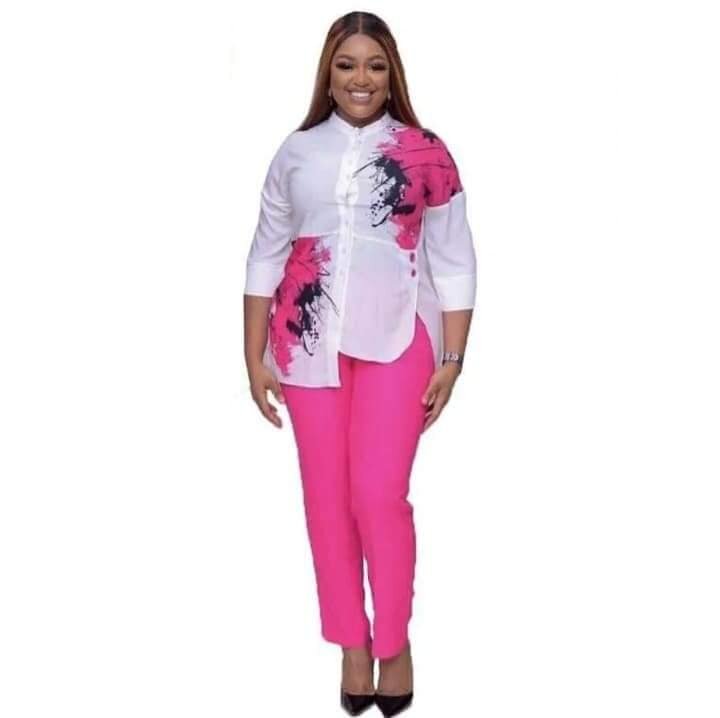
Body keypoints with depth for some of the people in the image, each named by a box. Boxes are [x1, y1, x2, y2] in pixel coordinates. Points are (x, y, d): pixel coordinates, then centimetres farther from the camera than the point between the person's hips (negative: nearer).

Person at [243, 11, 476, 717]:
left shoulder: (425, 154, 0)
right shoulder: (295, 152, 6)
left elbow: (454, 264, 2)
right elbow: (265, 259, 8)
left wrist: (451, 360, -3)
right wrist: (254, 357, 4)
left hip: (396, 341, -2)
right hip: (309, 343, 3)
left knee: (379, 496, -7)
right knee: (327, 498, 6)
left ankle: (395, 641, 16)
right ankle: (352, 644, 23)